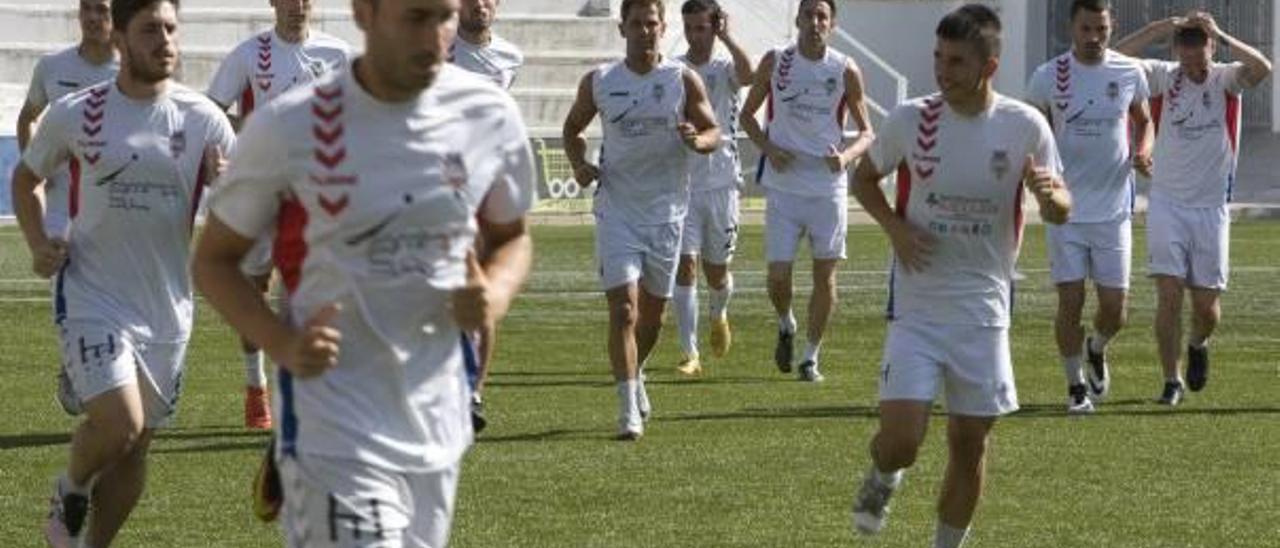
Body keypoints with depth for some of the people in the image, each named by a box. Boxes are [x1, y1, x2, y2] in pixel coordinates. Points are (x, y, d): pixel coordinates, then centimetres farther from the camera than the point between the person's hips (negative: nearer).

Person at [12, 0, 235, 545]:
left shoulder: (203, 119, -1)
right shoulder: (75, 114, -4)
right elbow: (26, 178, 13)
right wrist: (38, 243, -3)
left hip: (166, 307, 3)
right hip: (92, 297, -3)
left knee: (136, 448, 10)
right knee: (120, 424, -20)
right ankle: (70, 492, 11)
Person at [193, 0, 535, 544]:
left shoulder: (489, 116, -1)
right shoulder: (288, 127, -10)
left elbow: (510, 237, 16)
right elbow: (214, 259, 1)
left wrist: (495, 295, -7)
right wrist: (281, 344, -17)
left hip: (438, 422, 5)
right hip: (334, 425, -5)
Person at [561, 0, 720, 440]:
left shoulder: (684, 81, -1)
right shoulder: (598, 82, 0)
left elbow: (715, 133, 2)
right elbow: (573, 128, 15)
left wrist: (697, 140, -21)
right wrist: (578, 164, -4)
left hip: (666, 211, 1)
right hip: (617, 210, -1)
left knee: (653, 313, 14)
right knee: (623, 309, -14)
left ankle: (635, 374, 42)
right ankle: (629, 406, -13)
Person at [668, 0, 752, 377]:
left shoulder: (725, 70, 0)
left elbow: (748, 75, -25)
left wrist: (726, 37, -22)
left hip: (721, 181, 0)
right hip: (680, 185, 0)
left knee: (717, 271, 10)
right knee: (684, 266, -10)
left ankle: (719, 317, 44)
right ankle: (690, 353, -9)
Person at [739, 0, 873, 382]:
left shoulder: (845, 71, -2)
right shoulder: (776, 63, 0)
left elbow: (866, 132, 5)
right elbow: (747, 114, 11)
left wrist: (846, 156, -16)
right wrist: (768, 148, -7)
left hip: (828, 185, 0)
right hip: (783, 185, 0)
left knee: (825, 275, 3)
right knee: (778, 275, -4)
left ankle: (811, 356, 17)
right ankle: (786, 326, 28)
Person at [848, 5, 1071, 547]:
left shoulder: (1024, 126, -6)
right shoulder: (910, 119, -7)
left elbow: (1061, 211, 3)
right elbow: (864, 180, 10)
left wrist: (1049, 194, -22)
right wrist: (895, 227, -10)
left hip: (983, 310, 1)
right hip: (916, 305, -1)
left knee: (969, 442, 7)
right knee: (900, 438, -12)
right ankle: (881, 479, 24)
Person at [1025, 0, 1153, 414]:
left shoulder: (1130, 73, 1)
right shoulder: (1048, 77, -5)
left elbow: (1143, 121, 17)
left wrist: (1142, 152, -4)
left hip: (1114, 208, 2)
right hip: (1066, 208, -2)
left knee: (1114, 308, 2)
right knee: (1071, 301, -5)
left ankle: (1096, 350, 35)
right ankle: (1075, 386, 12)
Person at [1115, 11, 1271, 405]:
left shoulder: (1226, 80, -4)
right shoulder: (1164, 77, -3)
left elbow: (1262, 69, -25)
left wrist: (1220, 35, -25)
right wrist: (1159, 29, -21)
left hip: (1211, 207, 0)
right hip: (1167, 204, 0)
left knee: (1206, 302, 5)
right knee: (1169, 294, -10)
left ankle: (1198, 345, 39)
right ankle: (1172, 381, 0)